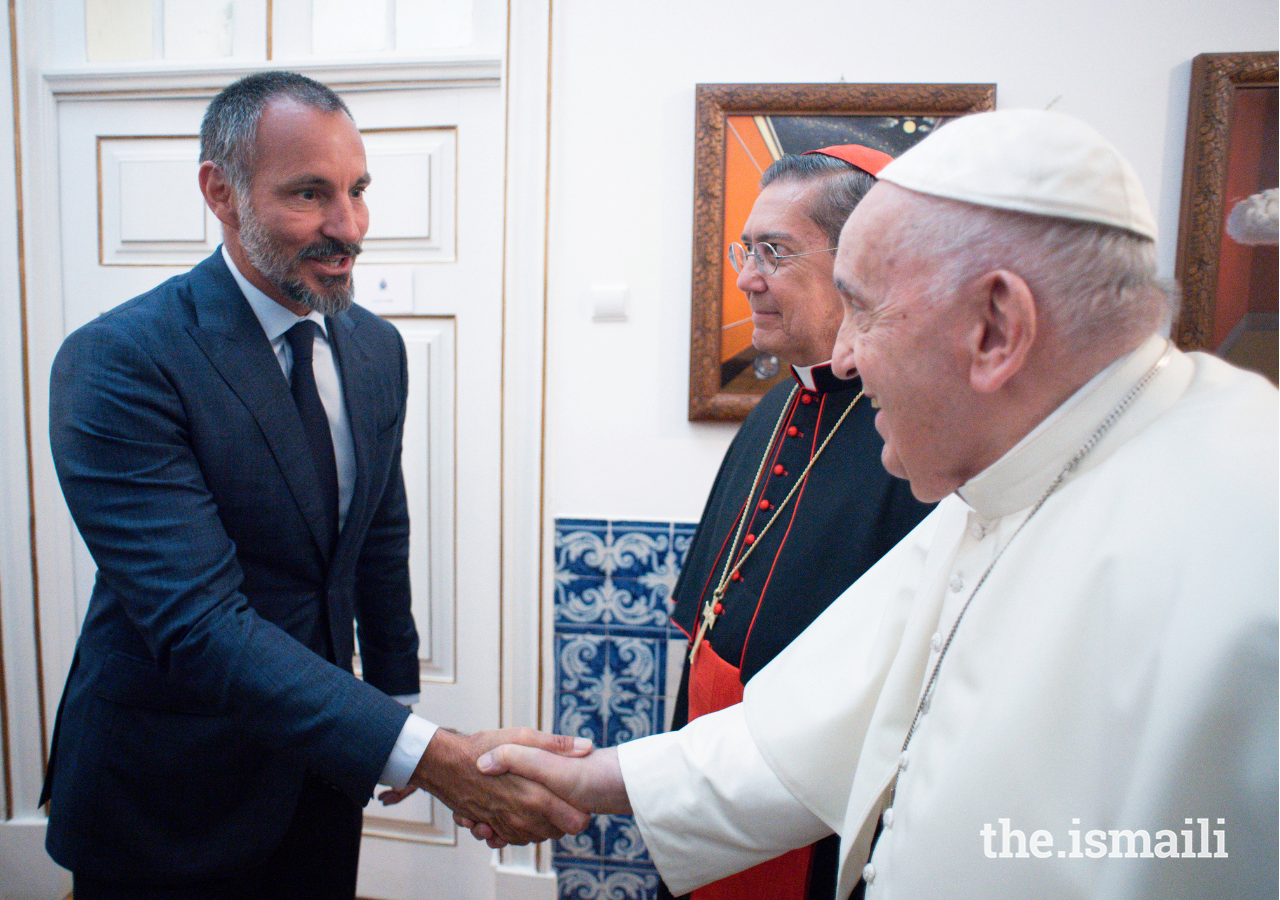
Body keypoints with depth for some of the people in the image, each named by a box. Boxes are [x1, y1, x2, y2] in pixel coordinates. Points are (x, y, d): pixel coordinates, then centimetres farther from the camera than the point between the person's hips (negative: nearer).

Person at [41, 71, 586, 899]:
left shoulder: (377, 348, -1)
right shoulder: (117, 363, -22)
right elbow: (197, 622, -30)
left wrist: (397, 699, 13)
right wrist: (426, 754, -37)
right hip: (167, 800, -5)